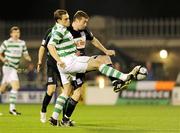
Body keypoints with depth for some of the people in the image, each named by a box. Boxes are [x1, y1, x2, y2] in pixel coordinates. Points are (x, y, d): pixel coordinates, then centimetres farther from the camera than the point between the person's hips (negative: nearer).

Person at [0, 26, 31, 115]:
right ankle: (12, 108, -18)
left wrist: (29, 59, -8)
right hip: (8, 67, -6)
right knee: (16, 86, -19)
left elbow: (25, 54, 14)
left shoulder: (22, 43, 10)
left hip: (14, 68, 6)